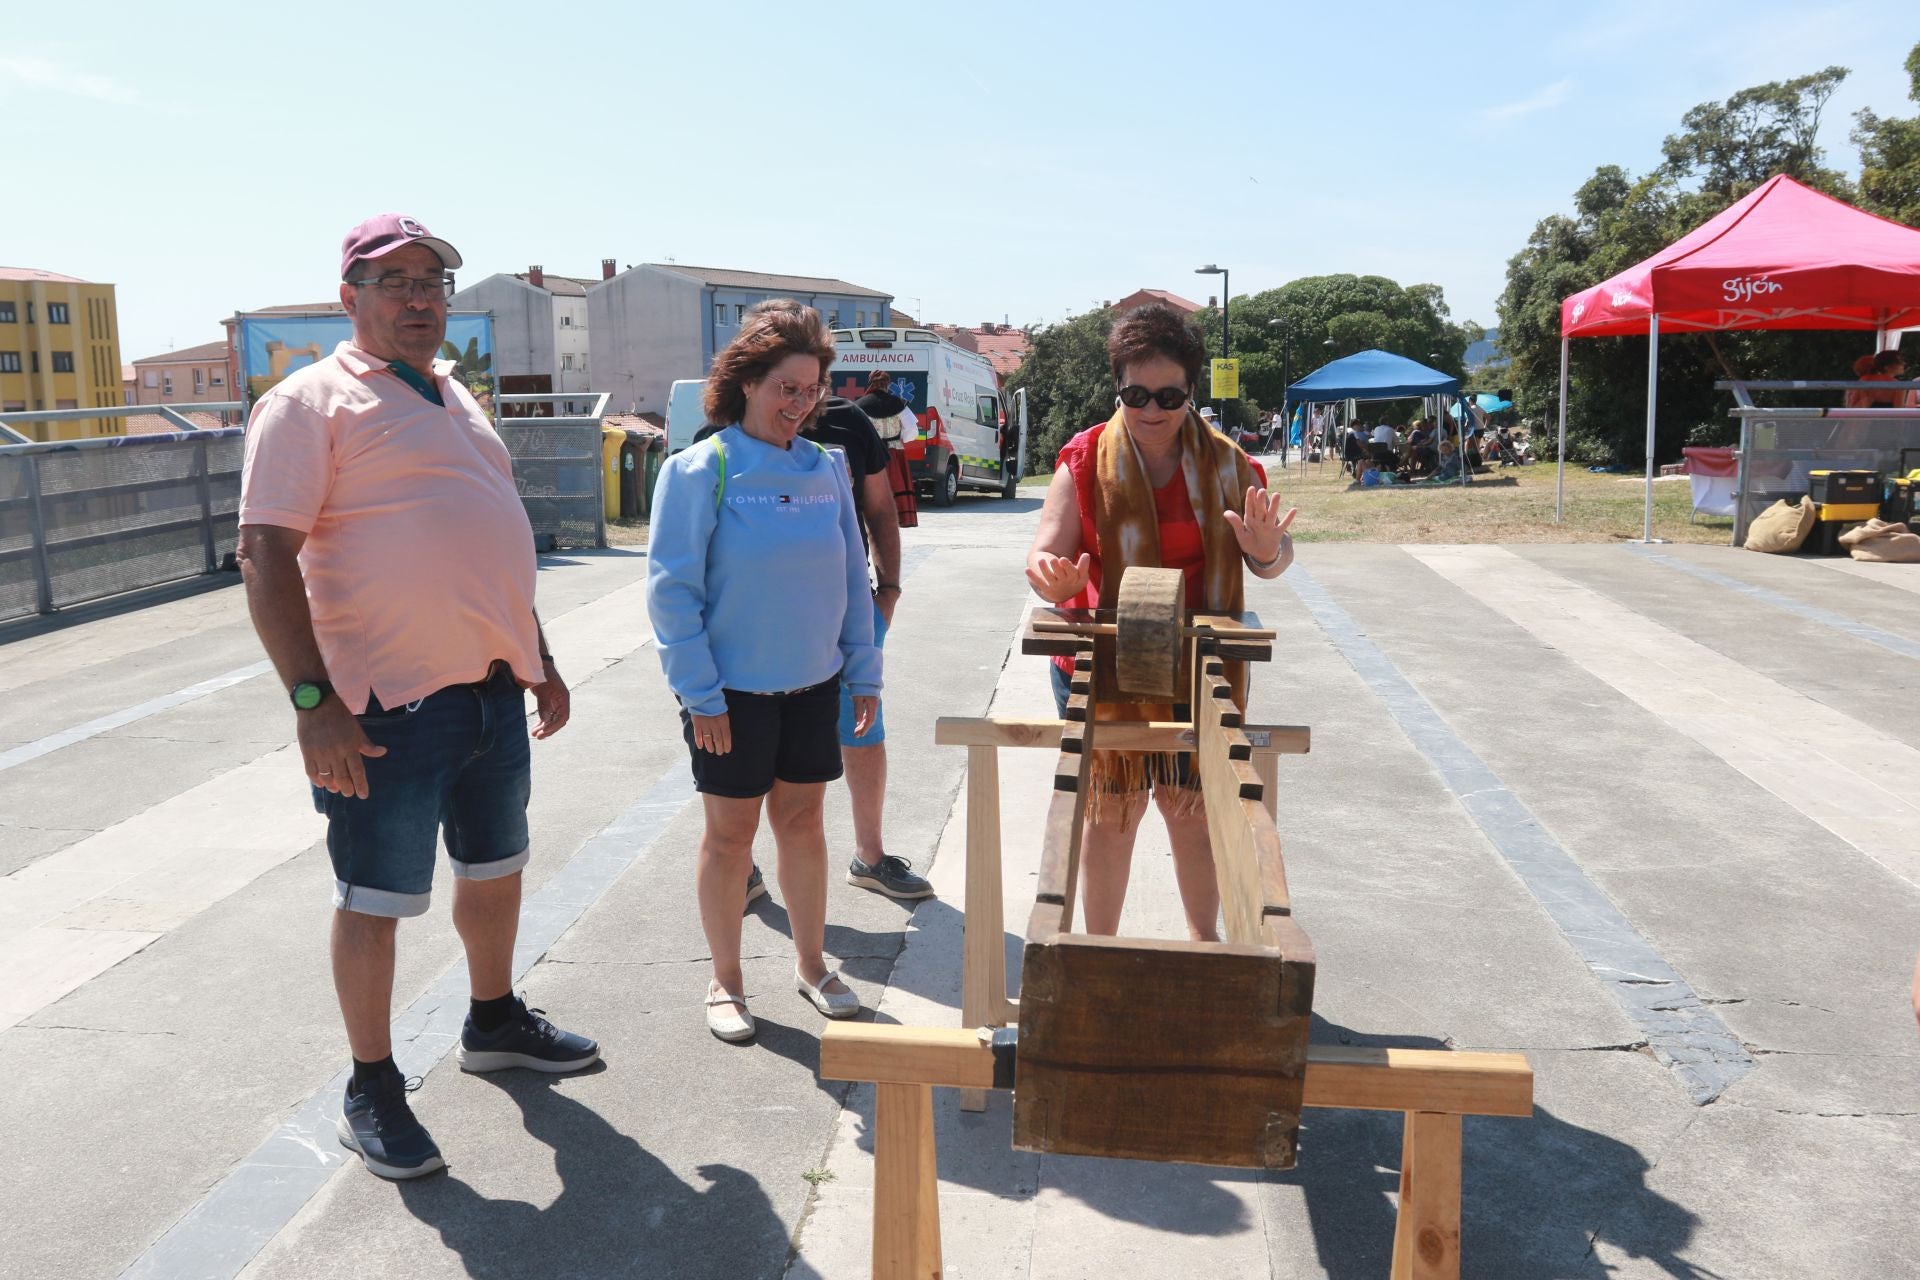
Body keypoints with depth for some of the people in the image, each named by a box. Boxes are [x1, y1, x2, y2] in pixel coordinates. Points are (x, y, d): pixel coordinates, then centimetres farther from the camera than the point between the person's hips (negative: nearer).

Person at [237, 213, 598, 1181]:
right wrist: (312, 702, -23)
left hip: (494, 689, 8)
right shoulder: (314, 402, -8)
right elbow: (264, 555, -16)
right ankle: (371, 1092, 20)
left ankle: (493, 1022, 40)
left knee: (495, 865, 20)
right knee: (375, 900, 4)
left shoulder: (453, 396, 16)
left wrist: (539, 661, 20)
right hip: (390, 702, -8)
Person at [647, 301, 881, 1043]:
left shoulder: (827, 469, 3)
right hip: (732, 690, -4)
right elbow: (671, 588, -12)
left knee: (802, 820, 14)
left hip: (814, 683, 4)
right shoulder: (700, 470, -11)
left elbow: (852, 578, 9)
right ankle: (725, 982, 24)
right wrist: (699, 694, -15)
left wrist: (864, 673, 6)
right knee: (731, 833, 8)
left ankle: (811, 965, 31)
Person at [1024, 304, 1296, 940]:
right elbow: (1045, 557, -12)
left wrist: (1267, 550, -26)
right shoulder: (1086, 463, -6)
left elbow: (1275, 559, -1)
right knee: (1112, 809, 8)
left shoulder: (1224, 463, -2)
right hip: (1103, 665, -1)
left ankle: (1204, 937, 34)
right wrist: (1054, 580, -36)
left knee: (1193, 809, 13)